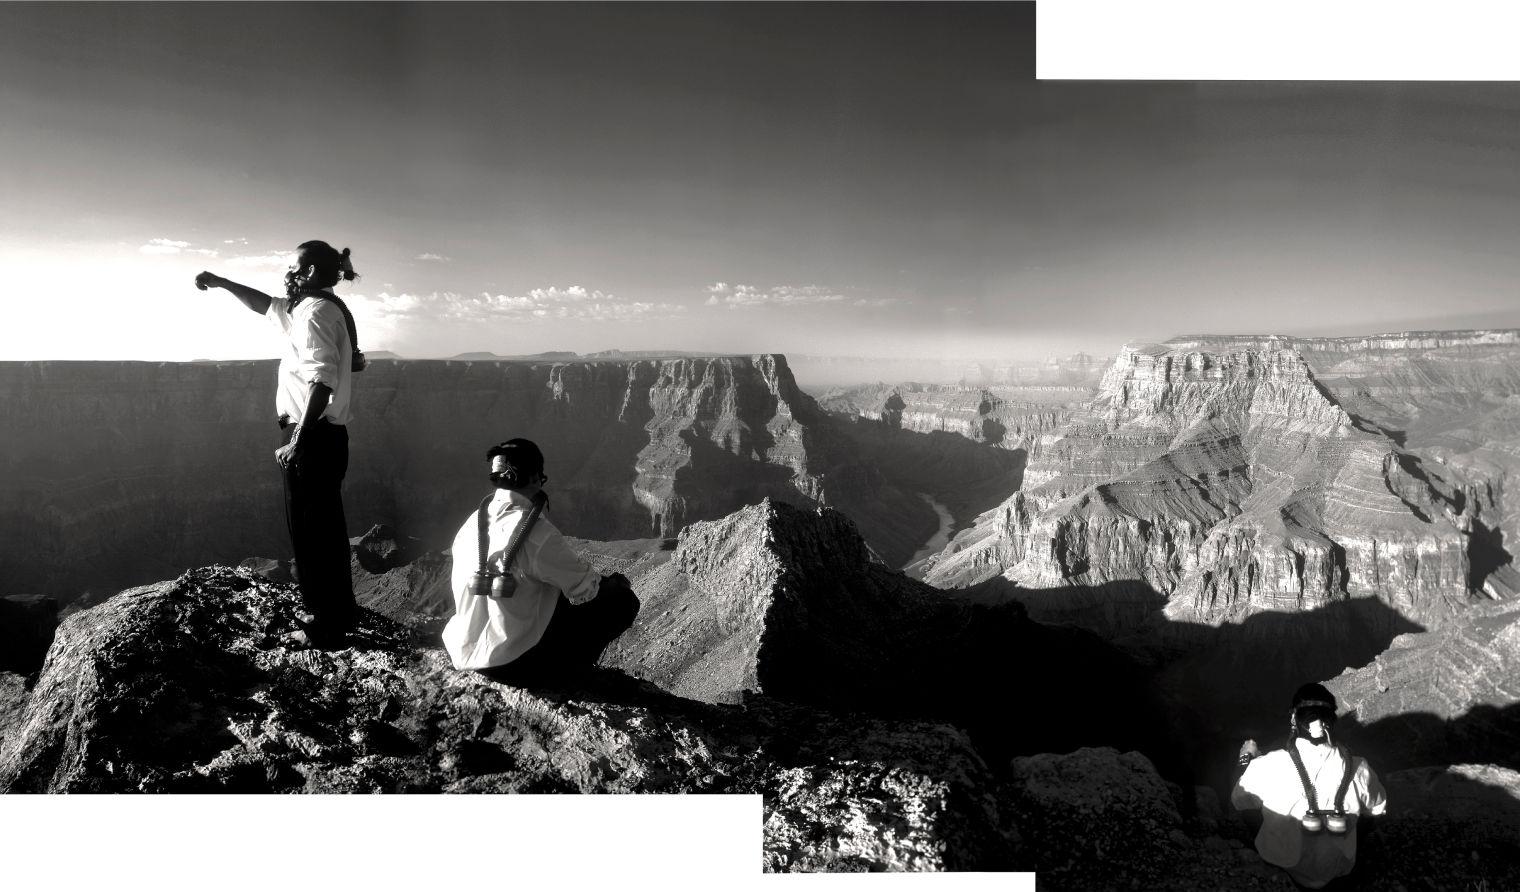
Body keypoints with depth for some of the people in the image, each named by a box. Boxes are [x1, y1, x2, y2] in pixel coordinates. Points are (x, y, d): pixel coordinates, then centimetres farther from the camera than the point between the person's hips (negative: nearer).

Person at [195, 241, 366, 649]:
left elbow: (321, 381, -24)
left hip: (312, 437, -10)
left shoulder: (315, 312, -14)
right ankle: (338, 612, 29)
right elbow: (267, 305, 33)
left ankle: (324, 629, 8)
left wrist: (297, 441, -24)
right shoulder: (315, 308, 16)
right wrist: (221, 283, 29)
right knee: (326, 530, 18)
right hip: (329, 436, 10)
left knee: (309, 533, -1)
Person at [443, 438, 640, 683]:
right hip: (516, 664, -8)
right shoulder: (537, 533, -23)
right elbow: (585, 589, -13)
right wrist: (613, 583, 11)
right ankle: (558, 672, 4)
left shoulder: (471, 524, -1)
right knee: (624, 601, -2)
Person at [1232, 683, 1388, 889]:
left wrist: (1247, 760, 6)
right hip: (1336, 871, 2)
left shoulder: (1267, 768, -31)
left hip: (1282, 867, -2)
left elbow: (1238, 801, -10)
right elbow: (1379, 808, -2)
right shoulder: (1357, 769, -25)